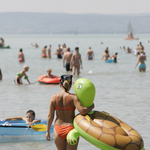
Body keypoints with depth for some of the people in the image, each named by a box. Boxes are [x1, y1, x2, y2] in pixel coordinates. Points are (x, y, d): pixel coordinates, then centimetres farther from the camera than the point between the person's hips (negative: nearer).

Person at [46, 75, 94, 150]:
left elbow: (50, 116, -1)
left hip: (58, 130, 2)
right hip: (71, 130, -2)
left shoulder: (54, 98, -3)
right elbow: (82, 111, -21)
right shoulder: (73, 97, -10)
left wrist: (47, 131, 8)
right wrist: (91, 107, -2)